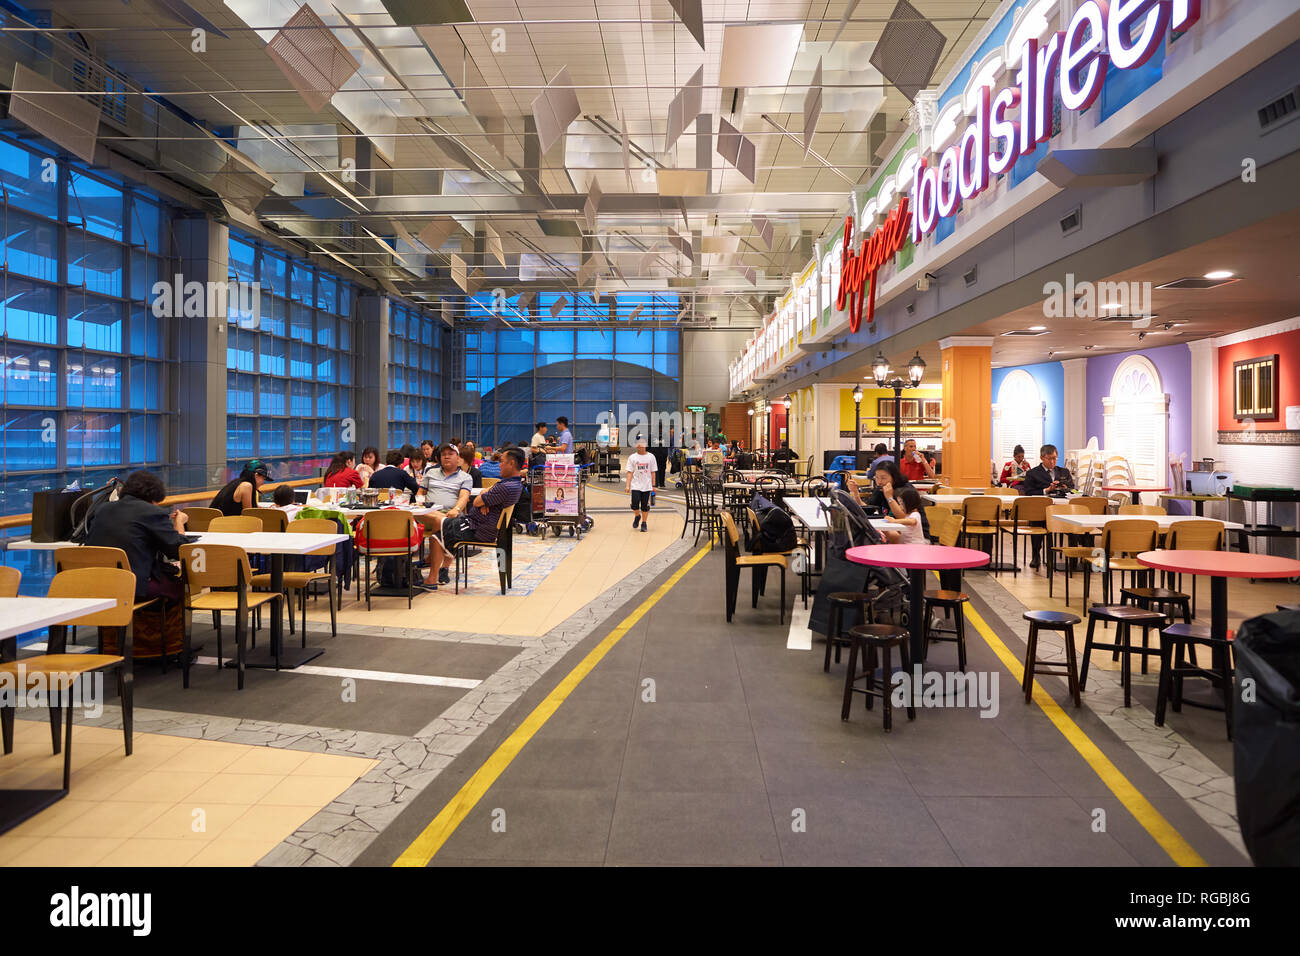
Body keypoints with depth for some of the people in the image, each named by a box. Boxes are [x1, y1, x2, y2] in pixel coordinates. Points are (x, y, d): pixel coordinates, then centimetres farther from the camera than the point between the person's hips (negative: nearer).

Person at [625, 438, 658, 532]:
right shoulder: (632, 457, 3)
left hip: (647, 486, 0)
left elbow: (653, 472, 7)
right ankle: (637, 516, 19)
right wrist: (628, 485, -5)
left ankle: (644, 523, 15)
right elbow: (630, 472, 2)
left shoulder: (651, 457, 4)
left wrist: (653, 485, 3)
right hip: (635, 485, 0)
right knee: (635, 504, -10)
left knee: (645, 506, 2)